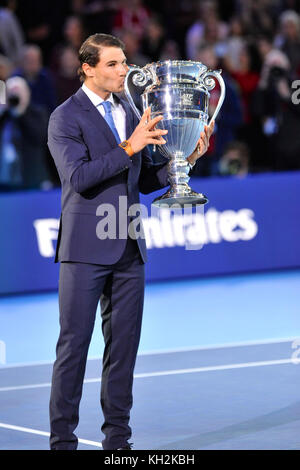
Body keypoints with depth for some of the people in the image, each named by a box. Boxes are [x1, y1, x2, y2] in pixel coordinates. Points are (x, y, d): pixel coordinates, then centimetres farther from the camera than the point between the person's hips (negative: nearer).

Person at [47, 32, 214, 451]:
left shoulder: (129, 113, 14)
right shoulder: (66, 117, -6)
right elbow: (78, 177, -18)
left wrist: (184, 158, 1)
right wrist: (129, 147, -24)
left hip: (128, 249, 6)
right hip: (86, 247, -6)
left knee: (124, 343, 7)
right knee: (73, 345, -3)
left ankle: (117, 436, 14)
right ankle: (62, 439, 2)